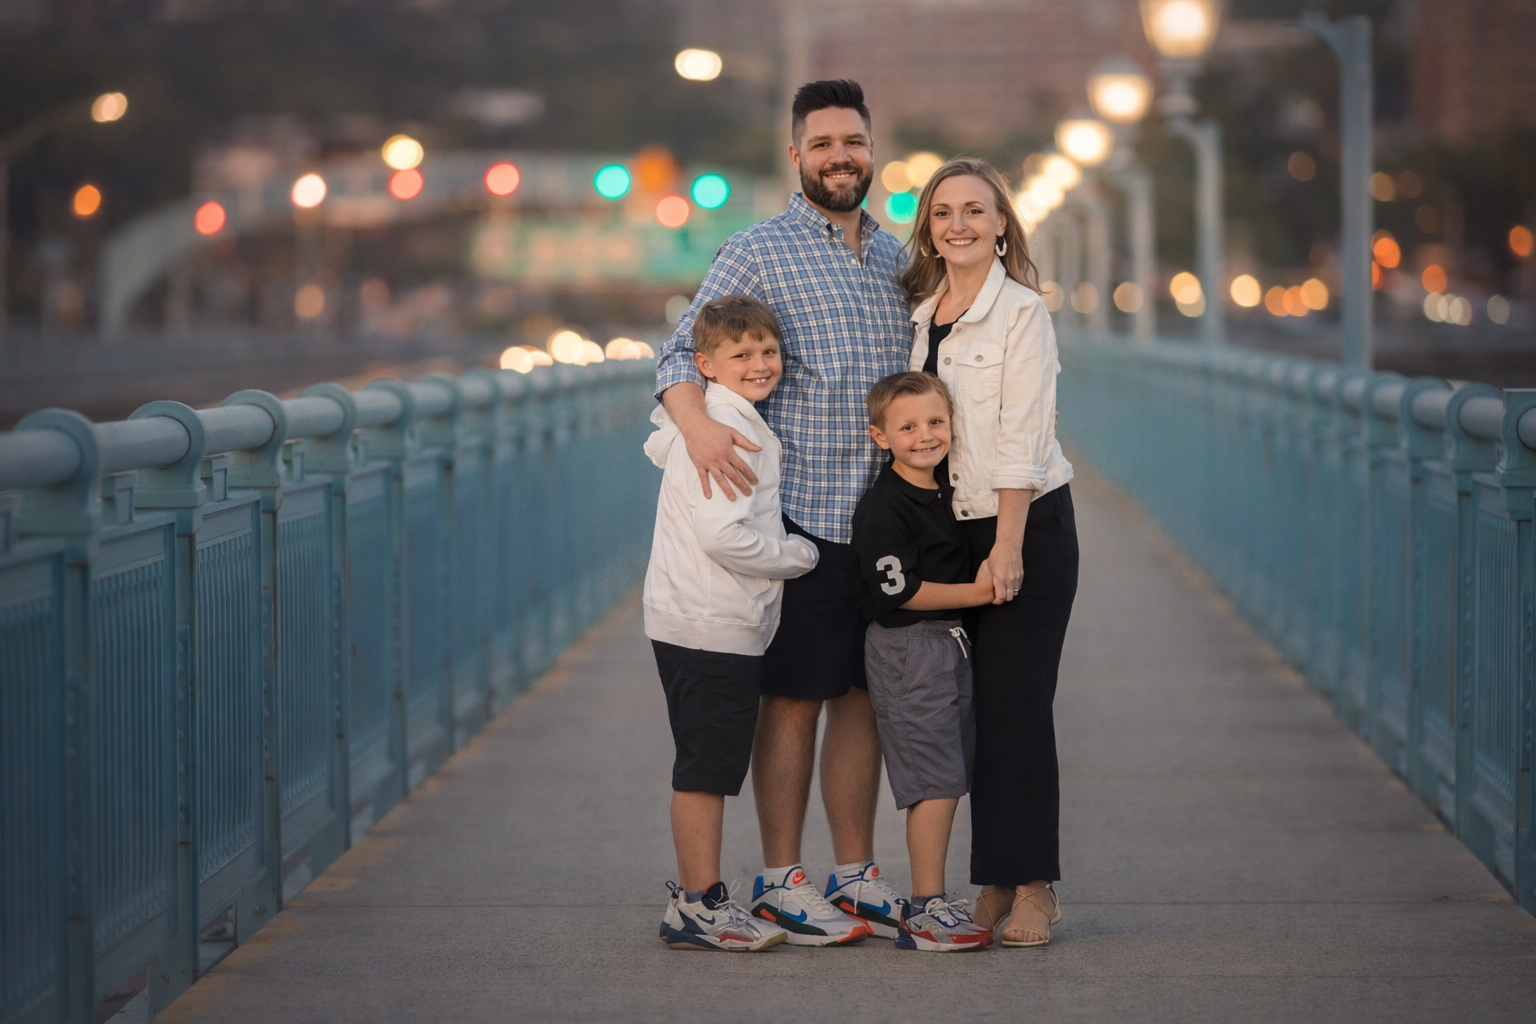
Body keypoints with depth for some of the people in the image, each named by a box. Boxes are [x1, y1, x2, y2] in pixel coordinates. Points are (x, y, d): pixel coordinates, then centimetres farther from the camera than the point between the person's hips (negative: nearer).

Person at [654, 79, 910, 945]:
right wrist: (698, 424, -25)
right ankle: (782, 882, 6)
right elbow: (682, 354, -4)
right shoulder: (757, 253, -2)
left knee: (863, 694, 10)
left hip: (884, 514, 6)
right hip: (801, 509, -6)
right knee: (793, 697, -1)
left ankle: (856, 875, 17)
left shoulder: (895, 257, 15)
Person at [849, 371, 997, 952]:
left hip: (948, 646, 9)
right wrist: (976, 592, -15)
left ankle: (927, 904, 16)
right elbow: (895, 590, -19)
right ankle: (926, 910, -9)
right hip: (907, 649, -9)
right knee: (935, 782, -12)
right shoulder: (884, 507, -14)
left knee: (947, 782, 10)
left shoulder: (946, 493, 13)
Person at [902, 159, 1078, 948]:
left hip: (1027, 526, -6)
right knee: (973, 707, 5)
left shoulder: (1021, 312, -9)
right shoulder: (923, 313, 11)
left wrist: (1007, 546, -18)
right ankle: (994, 885, 11)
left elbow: (1021, 438, -14)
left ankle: (1033, 889, -1)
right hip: (949, 528, 6)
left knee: (1016, 704, -7)